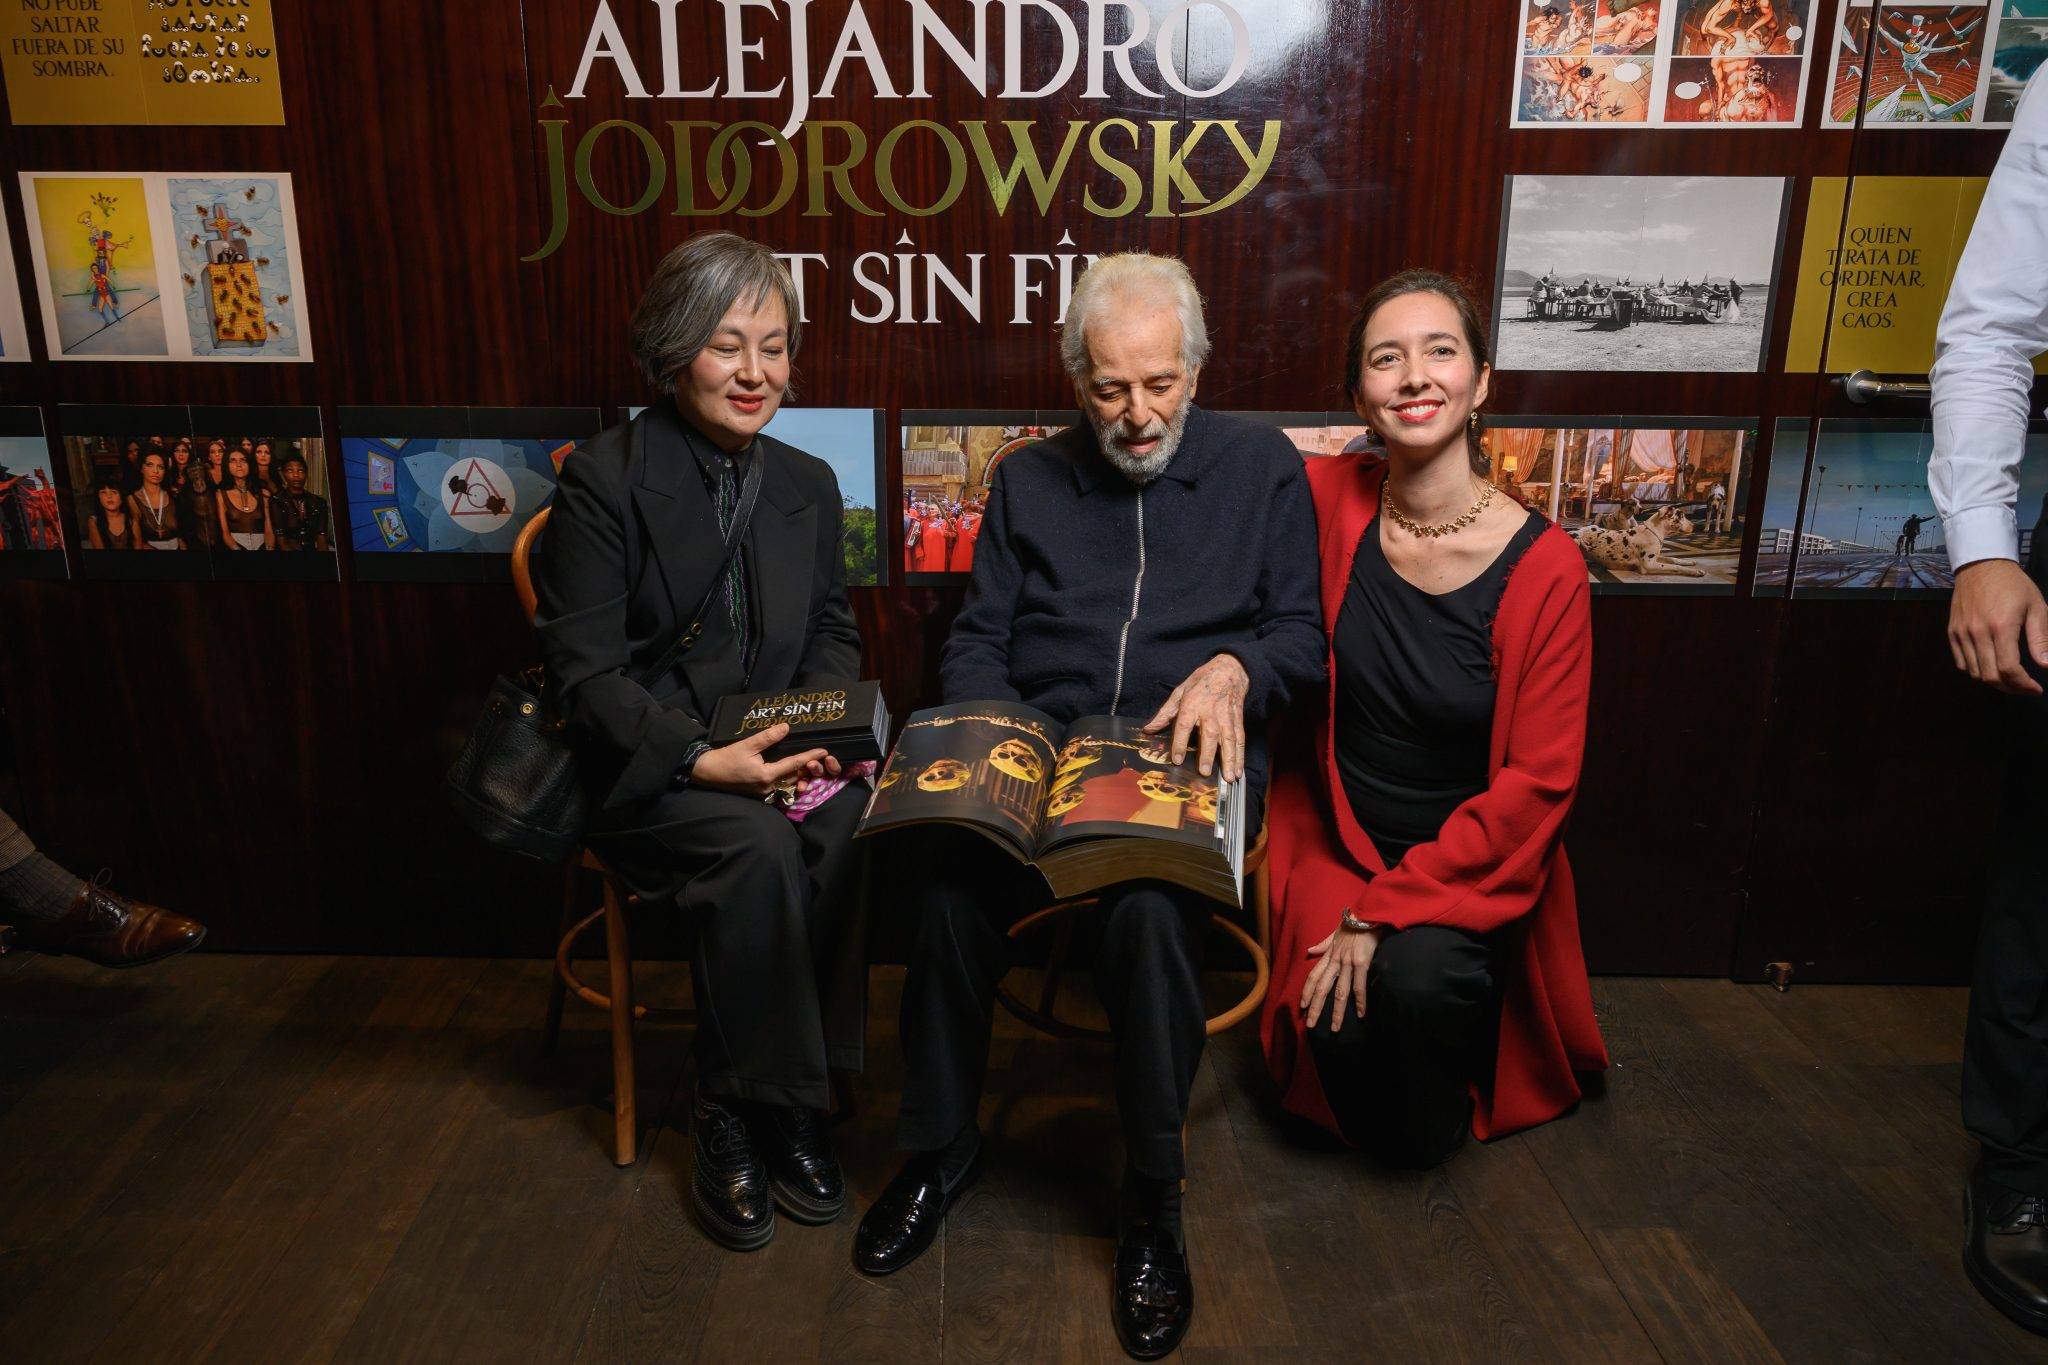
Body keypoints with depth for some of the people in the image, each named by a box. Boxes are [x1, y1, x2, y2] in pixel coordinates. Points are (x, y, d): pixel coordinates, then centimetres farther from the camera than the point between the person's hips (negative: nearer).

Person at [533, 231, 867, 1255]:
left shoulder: (807, 483, 12)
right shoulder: (600, 481, -6)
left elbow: (831, 632, 17)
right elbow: (586, 672, -10)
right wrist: (703, 759, -24)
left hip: (774, 752, 4)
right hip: (647, 773, -4)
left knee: (852, 827, -28)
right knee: (758, 850, -34)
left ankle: (746, 1110, -12)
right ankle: (745, 1110, -11)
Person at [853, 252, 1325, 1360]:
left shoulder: (1261, 466, 12)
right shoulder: (1028, 480, 17)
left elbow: (1302, 633, 9)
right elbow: (973, 644, 12)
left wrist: (1236, 668, -13)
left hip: (1189, 765, -1)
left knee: (1152, 903, -36)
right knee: (943, 871, -31)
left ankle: (1153, 1200, -14)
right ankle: (940, 1145, -8)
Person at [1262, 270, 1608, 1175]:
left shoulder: (1544, 567, -15)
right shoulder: (1329, 499, -9)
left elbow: (1538, 780, -14)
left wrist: (1385, 909, -18)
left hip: (1471, 862, -1)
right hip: (1334, 837, 2)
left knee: (1419, 977, -29)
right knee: (1338, 1028, -20)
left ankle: (1435, 1128, 6)